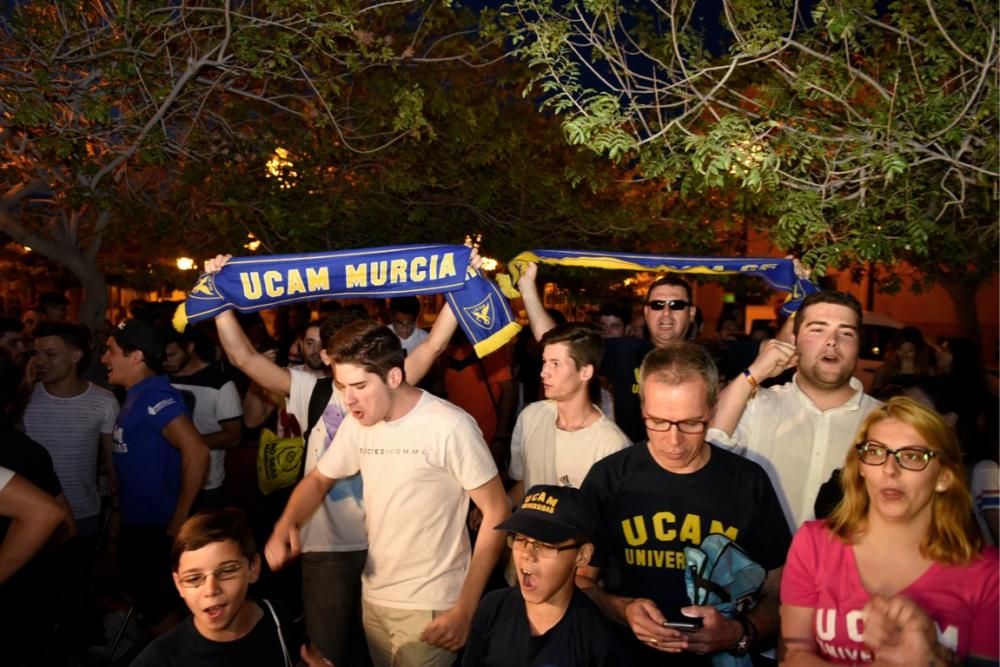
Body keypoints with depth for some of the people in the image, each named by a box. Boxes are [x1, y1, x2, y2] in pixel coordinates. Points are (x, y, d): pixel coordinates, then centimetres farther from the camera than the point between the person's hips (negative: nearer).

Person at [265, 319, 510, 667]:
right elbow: (319, 479, 13)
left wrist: (465, 608, -16)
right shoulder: (356, 424, 0)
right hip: (373, 596, 6)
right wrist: (286, 523, -8)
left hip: (430, 605, -6)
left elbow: (497, 512, -15)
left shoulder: (450, 426, -20)